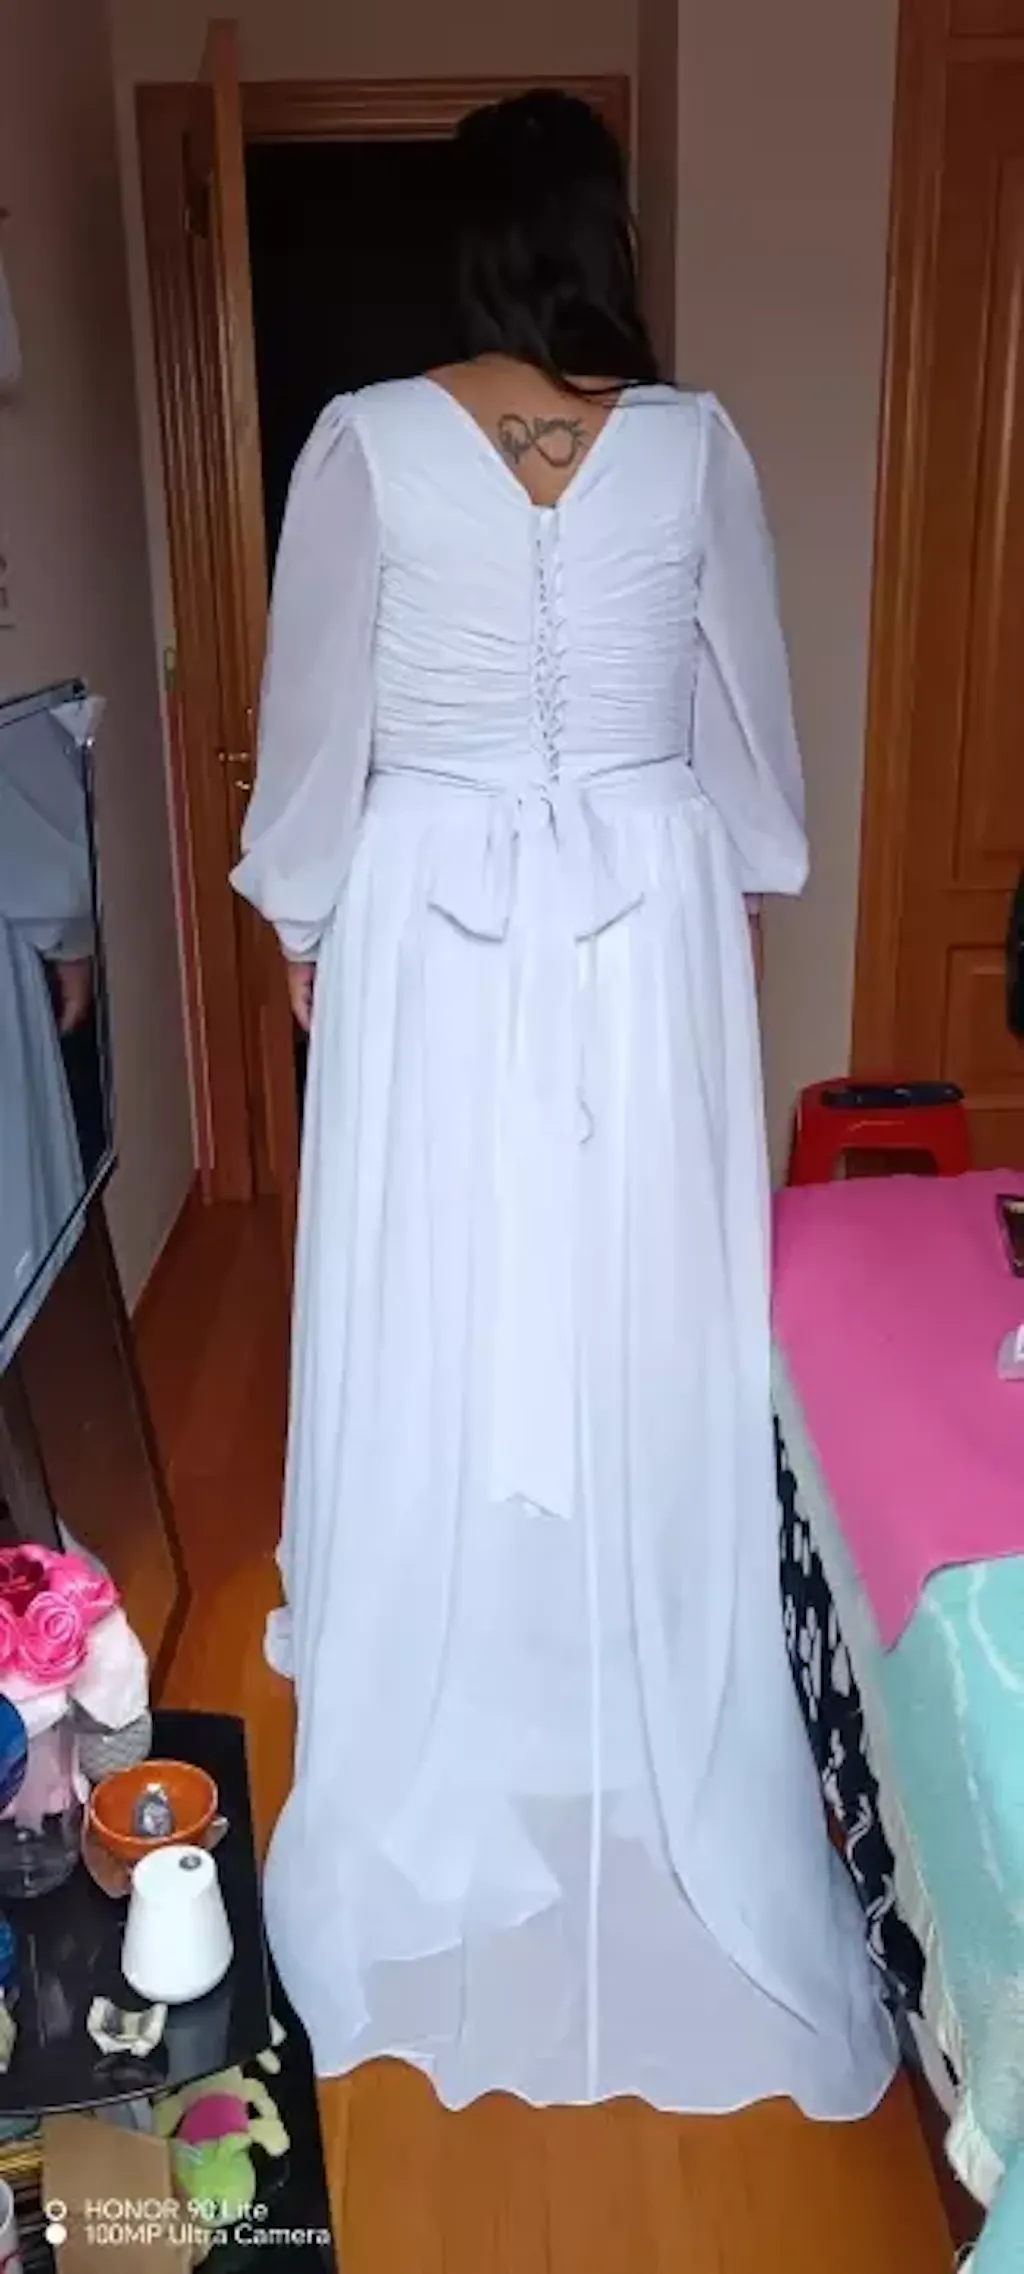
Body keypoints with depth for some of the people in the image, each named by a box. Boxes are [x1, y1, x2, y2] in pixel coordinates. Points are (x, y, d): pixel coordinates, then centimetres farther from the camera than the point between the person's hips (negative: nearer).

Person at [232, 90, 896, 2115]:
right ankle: (645, 1701, 31)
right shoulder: (695, 442, -2)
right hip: (648, 915, 2)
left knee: (436, 1326, 11)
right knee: (638, 1319, 13)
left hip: (430, 914, -1)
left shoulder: (368, 441, -6)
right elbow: (746, 708, 6)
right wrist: (753, 892, 20)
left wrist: (301, 919, 11)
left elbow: (315, 712, -2)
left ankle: (442, 1721, 30)